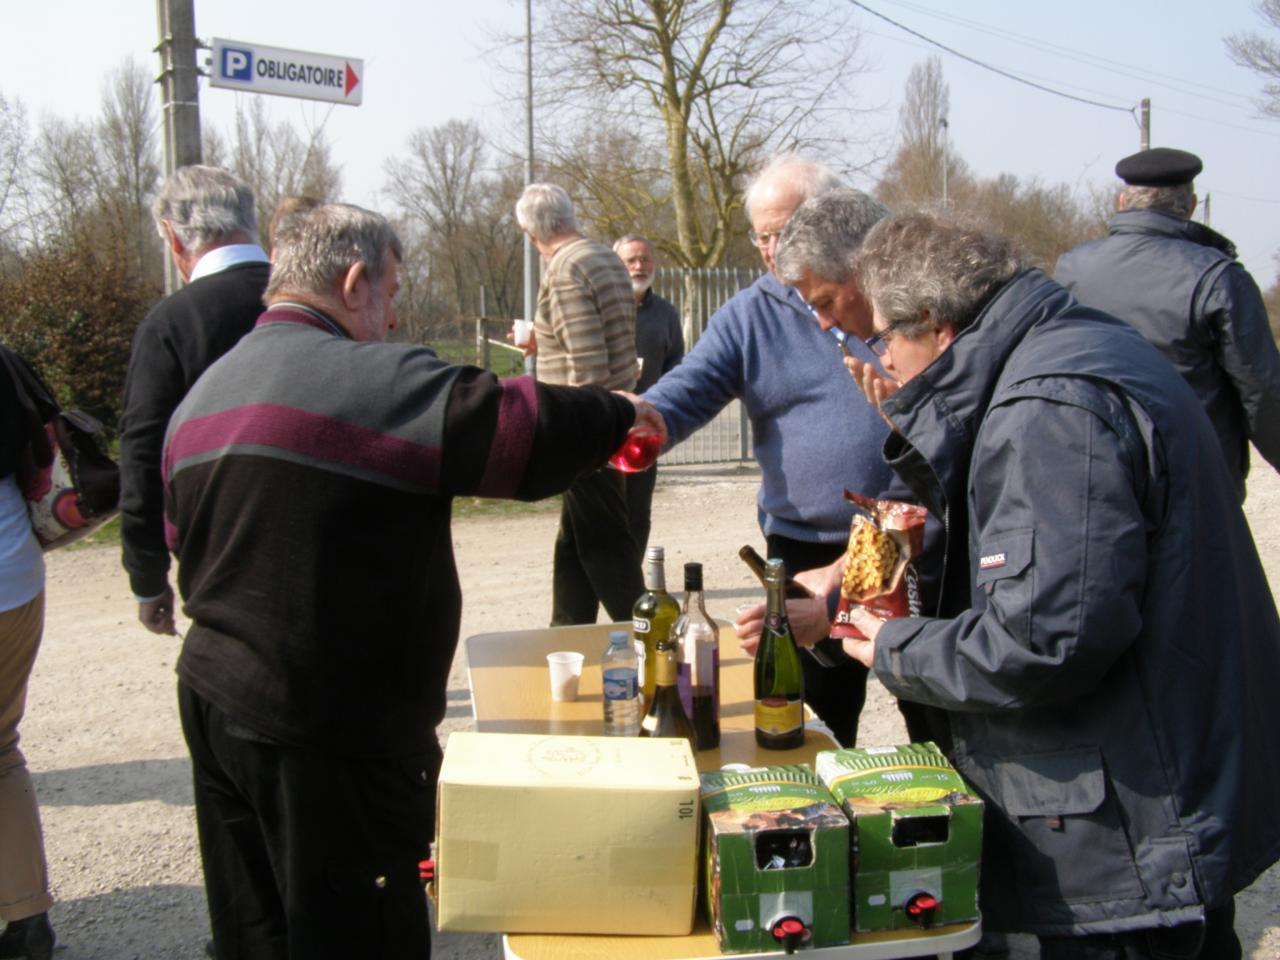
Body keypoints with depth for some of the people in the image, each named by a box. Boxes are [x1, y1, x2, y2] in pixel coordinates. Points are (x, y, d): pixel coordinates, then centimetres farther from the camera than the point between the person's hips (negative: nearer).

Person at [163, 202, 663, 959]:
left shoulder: (203, 395, 12)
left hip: (213, 700, 9)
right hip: (326, 728, -9)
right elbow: (522, 428, -21)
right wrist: (617, 412, -3)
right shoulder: (377, 380, -18)